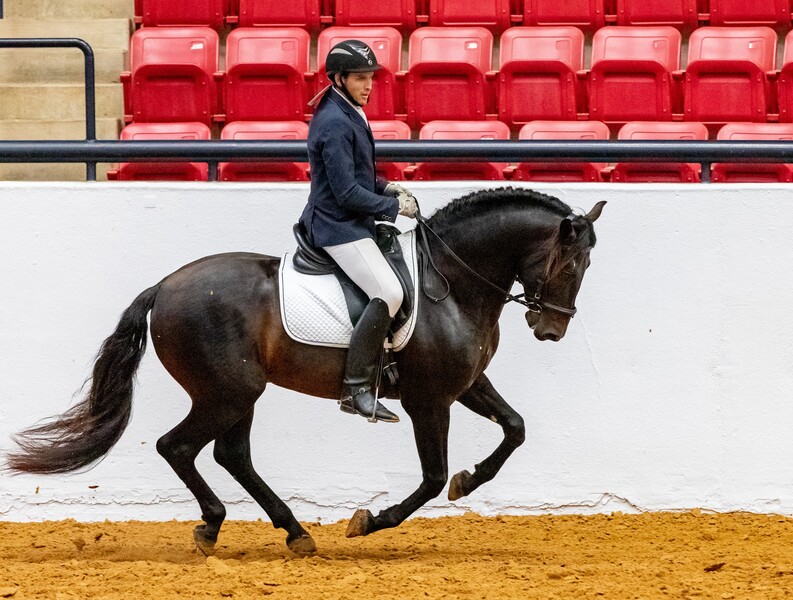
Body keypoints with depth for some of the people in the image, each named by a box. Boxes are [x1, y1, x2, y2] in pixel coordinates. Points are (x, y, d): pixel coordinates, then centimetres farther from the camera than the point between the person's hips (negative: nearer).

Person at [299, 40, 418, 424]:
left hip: (349, 223, 11)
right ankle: (356, 386, -25)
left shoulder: (347, 115, 13)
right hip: (338, 227, -11)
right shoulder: (335, 123, -19)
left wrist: (386, 188, 9)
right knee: (389, 293, -24)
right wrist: (393, 207, -12)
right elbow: (348, 193, -22)